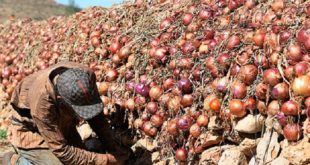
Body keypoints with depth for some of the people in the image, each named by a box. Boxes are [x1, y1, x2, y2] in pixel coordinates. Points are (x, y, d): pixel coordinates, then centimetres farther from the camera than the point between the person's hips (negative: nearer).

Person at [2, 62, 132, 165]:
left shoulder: (87, 76, -28)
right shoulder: (41, 101, -41)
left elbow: (97, 116, -8)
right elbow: (62, 150, -34)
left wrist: (114, 148, -16)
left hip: (62, 126, 5)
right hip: (31, 131, -5)